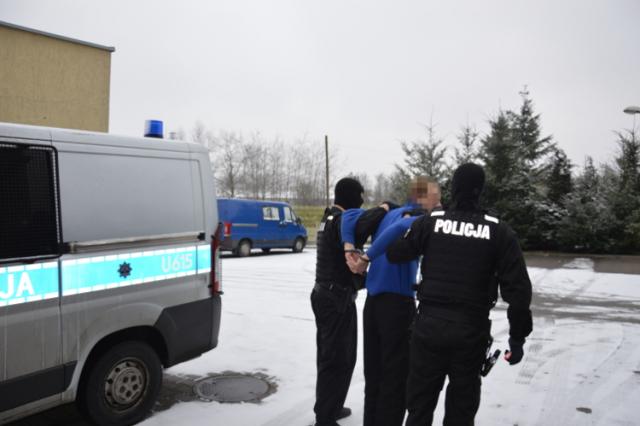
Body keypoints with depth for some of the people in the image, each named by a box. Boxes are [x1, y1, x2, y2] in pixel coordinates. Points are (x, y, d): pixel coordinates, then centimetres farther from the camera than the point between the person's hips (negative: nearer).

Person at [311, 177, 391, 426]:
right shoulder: (341, 219, -18)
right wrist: (382, 210, -26)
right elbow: (357, 227, -40)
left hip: (325, 294, 10)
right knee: (339, 359, -2)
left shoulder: (330, 218, 14)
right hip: (338, 298, -10)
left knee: (329, 354, 20)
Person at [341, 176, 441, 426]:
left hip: (372, 302, 8)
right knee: (396, 377, 5)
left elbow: (349, 216, 12)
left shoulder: (388, 214, 13)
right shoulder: (420, 218, -9)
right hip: (398, 303, -8)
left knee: (374, 374, 18)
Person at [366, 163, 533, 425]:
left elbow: (394, 254, 3)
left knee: (420, 403, 14)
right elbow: (518, 288, -4)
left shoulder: (430, 222, -4)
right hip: (472, 331, 0)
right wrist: (518, 336, 3)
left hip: (429, 325, 0)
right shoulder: (499, 231, -2)